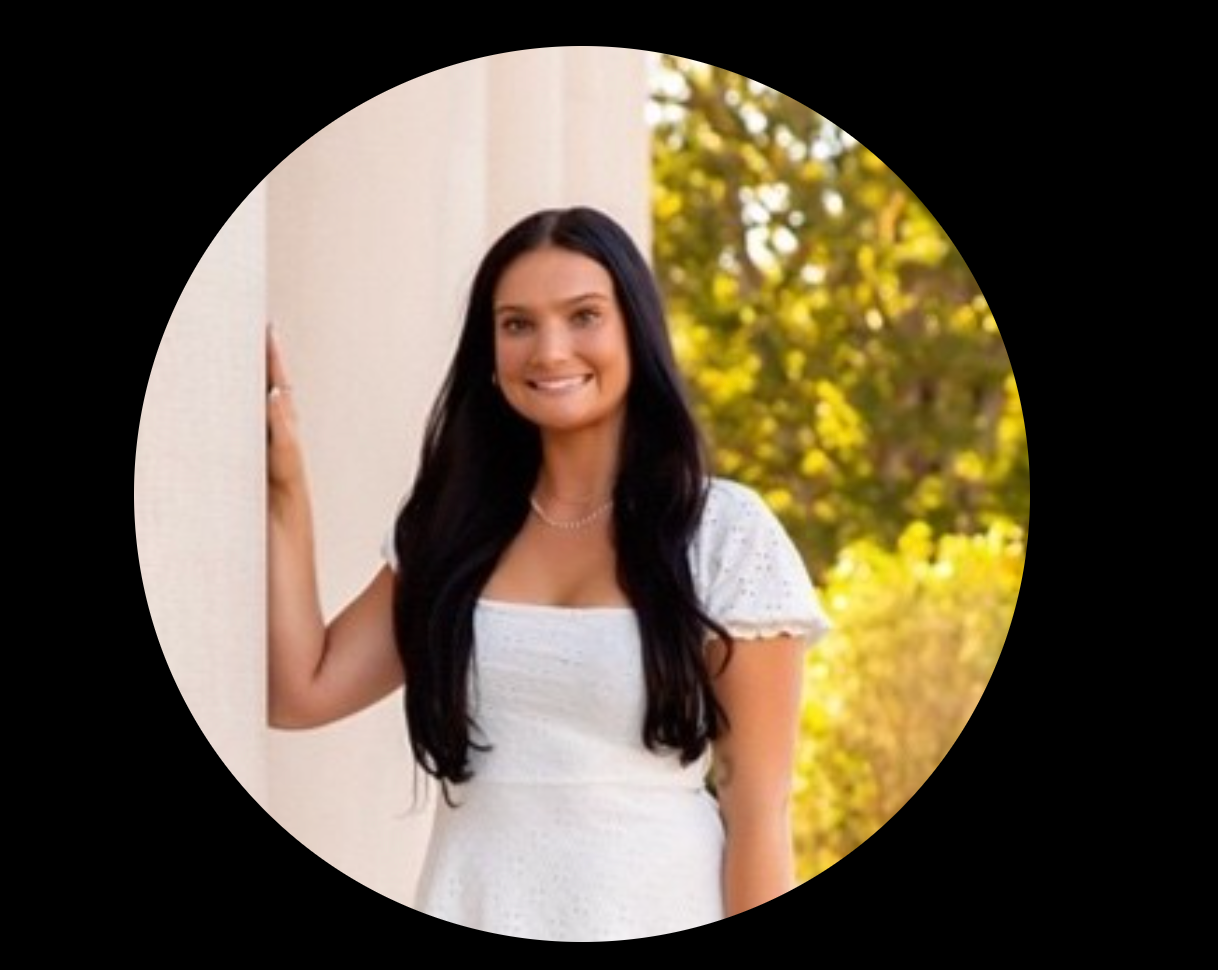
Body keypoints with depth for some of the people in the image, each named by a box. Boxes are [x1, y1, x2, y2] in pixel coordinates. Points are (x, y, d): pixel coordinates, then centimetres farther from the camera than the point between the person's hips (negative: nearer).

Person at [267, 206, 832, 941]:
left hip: (651, 930, -4)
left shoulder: (725, 535, -4)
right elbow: (300, 692, 6)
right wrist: (285, 485, 3)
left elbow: (759, 806, -5)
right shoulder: (456, 529, 10)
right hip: (473, 921, 4)